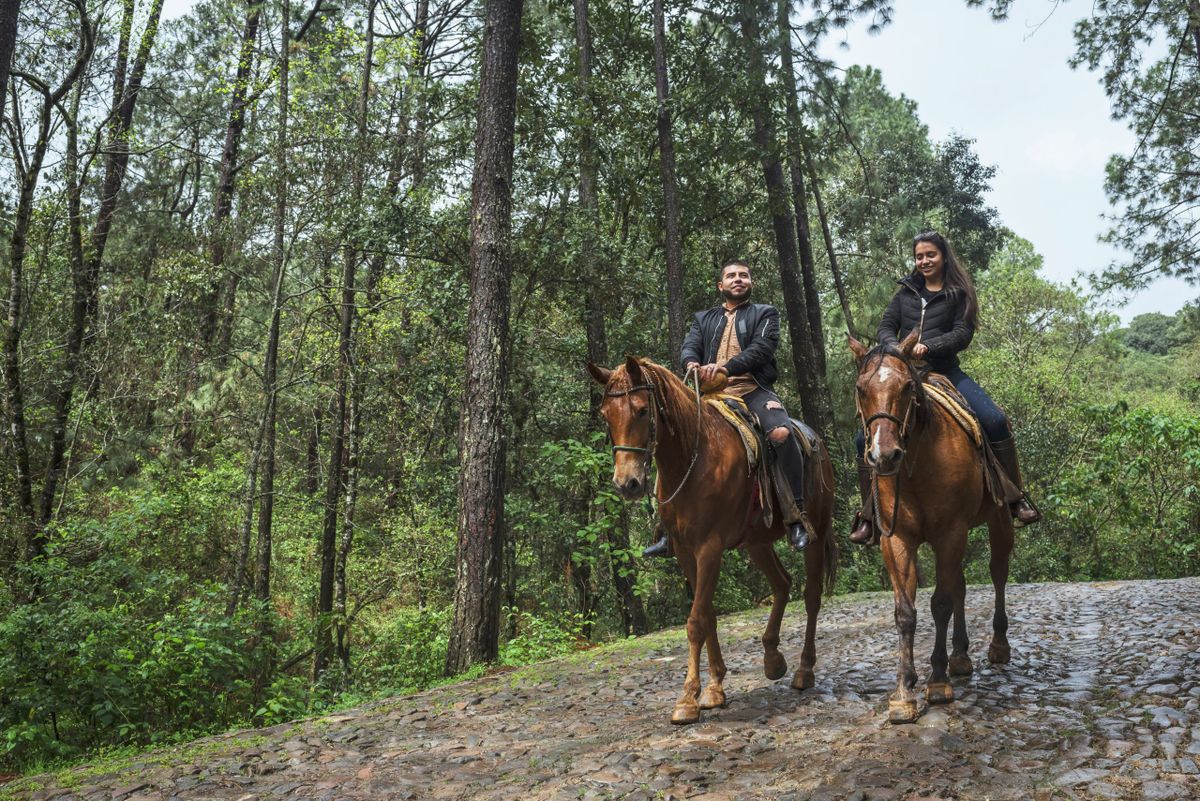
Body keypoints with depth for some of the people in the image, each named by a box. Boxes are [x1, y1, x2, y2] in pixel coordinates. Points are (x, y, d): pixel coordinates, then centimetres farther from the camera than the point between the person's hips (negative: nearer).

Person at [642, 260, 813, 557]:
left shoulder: (765, 314, 15)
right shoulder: (704, 318, 25)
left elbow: (762, 348, -4)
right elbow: (689, 346, 8)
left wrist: (728, 367, -22)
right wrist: (692, 363, -19)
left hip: (754, 390, -3)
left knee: (781, 433, -32)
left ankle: (796, 515, -22)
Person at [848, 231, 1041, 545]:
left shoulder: (958, 294, 4)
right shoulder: (906, 291, 13)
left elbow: (963, 334, -7)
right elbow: (885, 328, 9)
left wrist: (928, 346, -22)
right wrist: (895, 347, -13)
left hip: (945, 372, -2)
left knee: (995, 421, -23)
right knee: (865, 437, -9)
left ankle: (1016, 497, -7)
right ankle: (868, 515, 4)